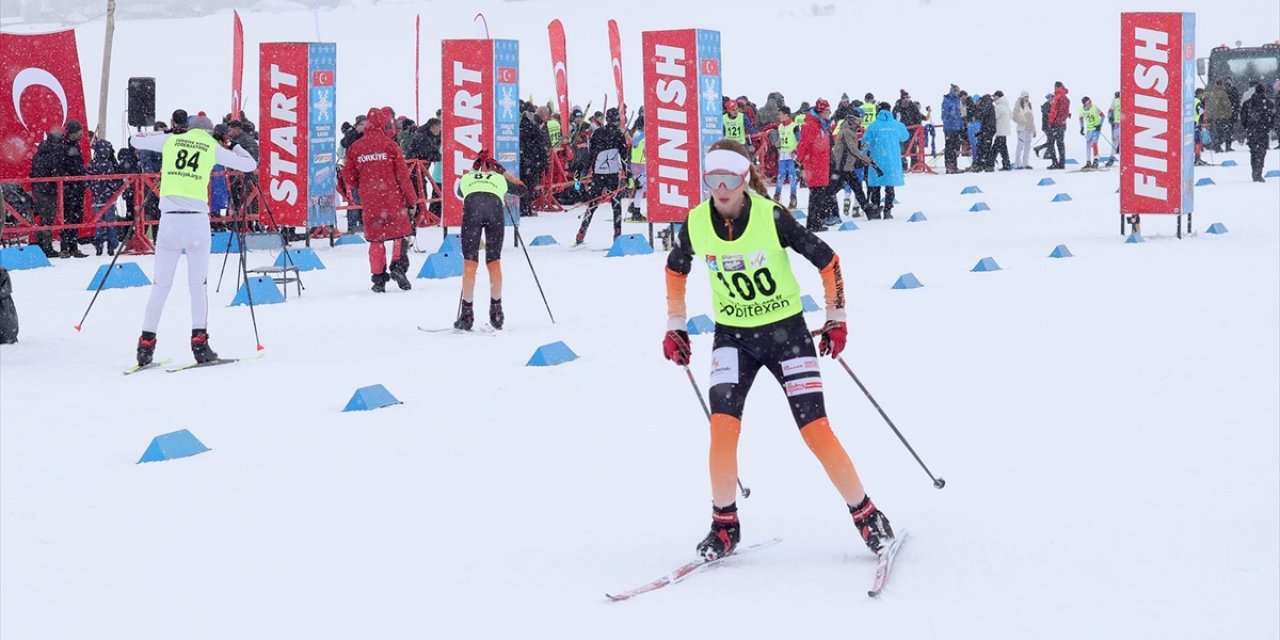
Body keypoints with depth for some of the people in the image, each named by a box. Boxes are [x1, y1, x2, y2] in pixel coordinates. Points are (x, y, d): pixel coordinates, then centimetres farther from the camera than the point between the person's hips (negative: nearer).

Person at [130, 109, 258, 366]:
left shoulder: (170, 140, 9)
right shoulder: (212, 147, 8)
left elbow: (135, 140, 23)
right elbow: (250, 164, 13)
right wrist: (236, 146, 32)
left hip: (170, 218, 1)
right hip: (197, 219, -1)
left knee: (161, 284, 8)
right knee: (198, 284, 8)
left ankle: (146, 343, 3)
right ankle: (199, 341, -3)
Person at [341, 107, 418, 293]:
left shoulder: (355, 147, 3)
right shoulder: (389, 145, -7)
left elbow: (348, 177, 6)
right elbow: (403, 175, -8)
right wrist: (412, 200, -1)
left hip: (369, 202, 3)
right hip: (393, 199, -3)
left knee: (376, 239, 11)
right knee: (401, 232, 13)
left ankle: (378, 278, 8)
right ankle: (398, 265, -6)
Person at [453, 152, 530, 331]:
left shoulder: (466, 178, 35)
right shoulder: (500, 179, 36)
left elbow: (460, 192, 58)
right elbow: (523, 190, 50)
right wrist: (505, 173, 56)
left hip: (472, 206, -1)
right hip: (495, 207, 1)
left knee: (470, 263, 2)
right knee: (494, 262, 10)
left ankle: (467, 315, 0)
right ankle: (496, 312, 13)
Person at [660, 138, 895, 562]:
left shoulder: (772, 217, -19)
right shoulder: (696, 223, -9)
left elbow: (827, 261, -7)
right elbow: (676, 268, 12)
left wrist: (836, 318, -3)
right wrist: (675, 326, 12)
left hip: (786, 331, -3)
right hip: (732, 336, 3)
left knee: (816, 430, -7)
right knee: (723, 426, -14)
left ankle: (868, 519, 7)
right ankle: (724, 525, 3)